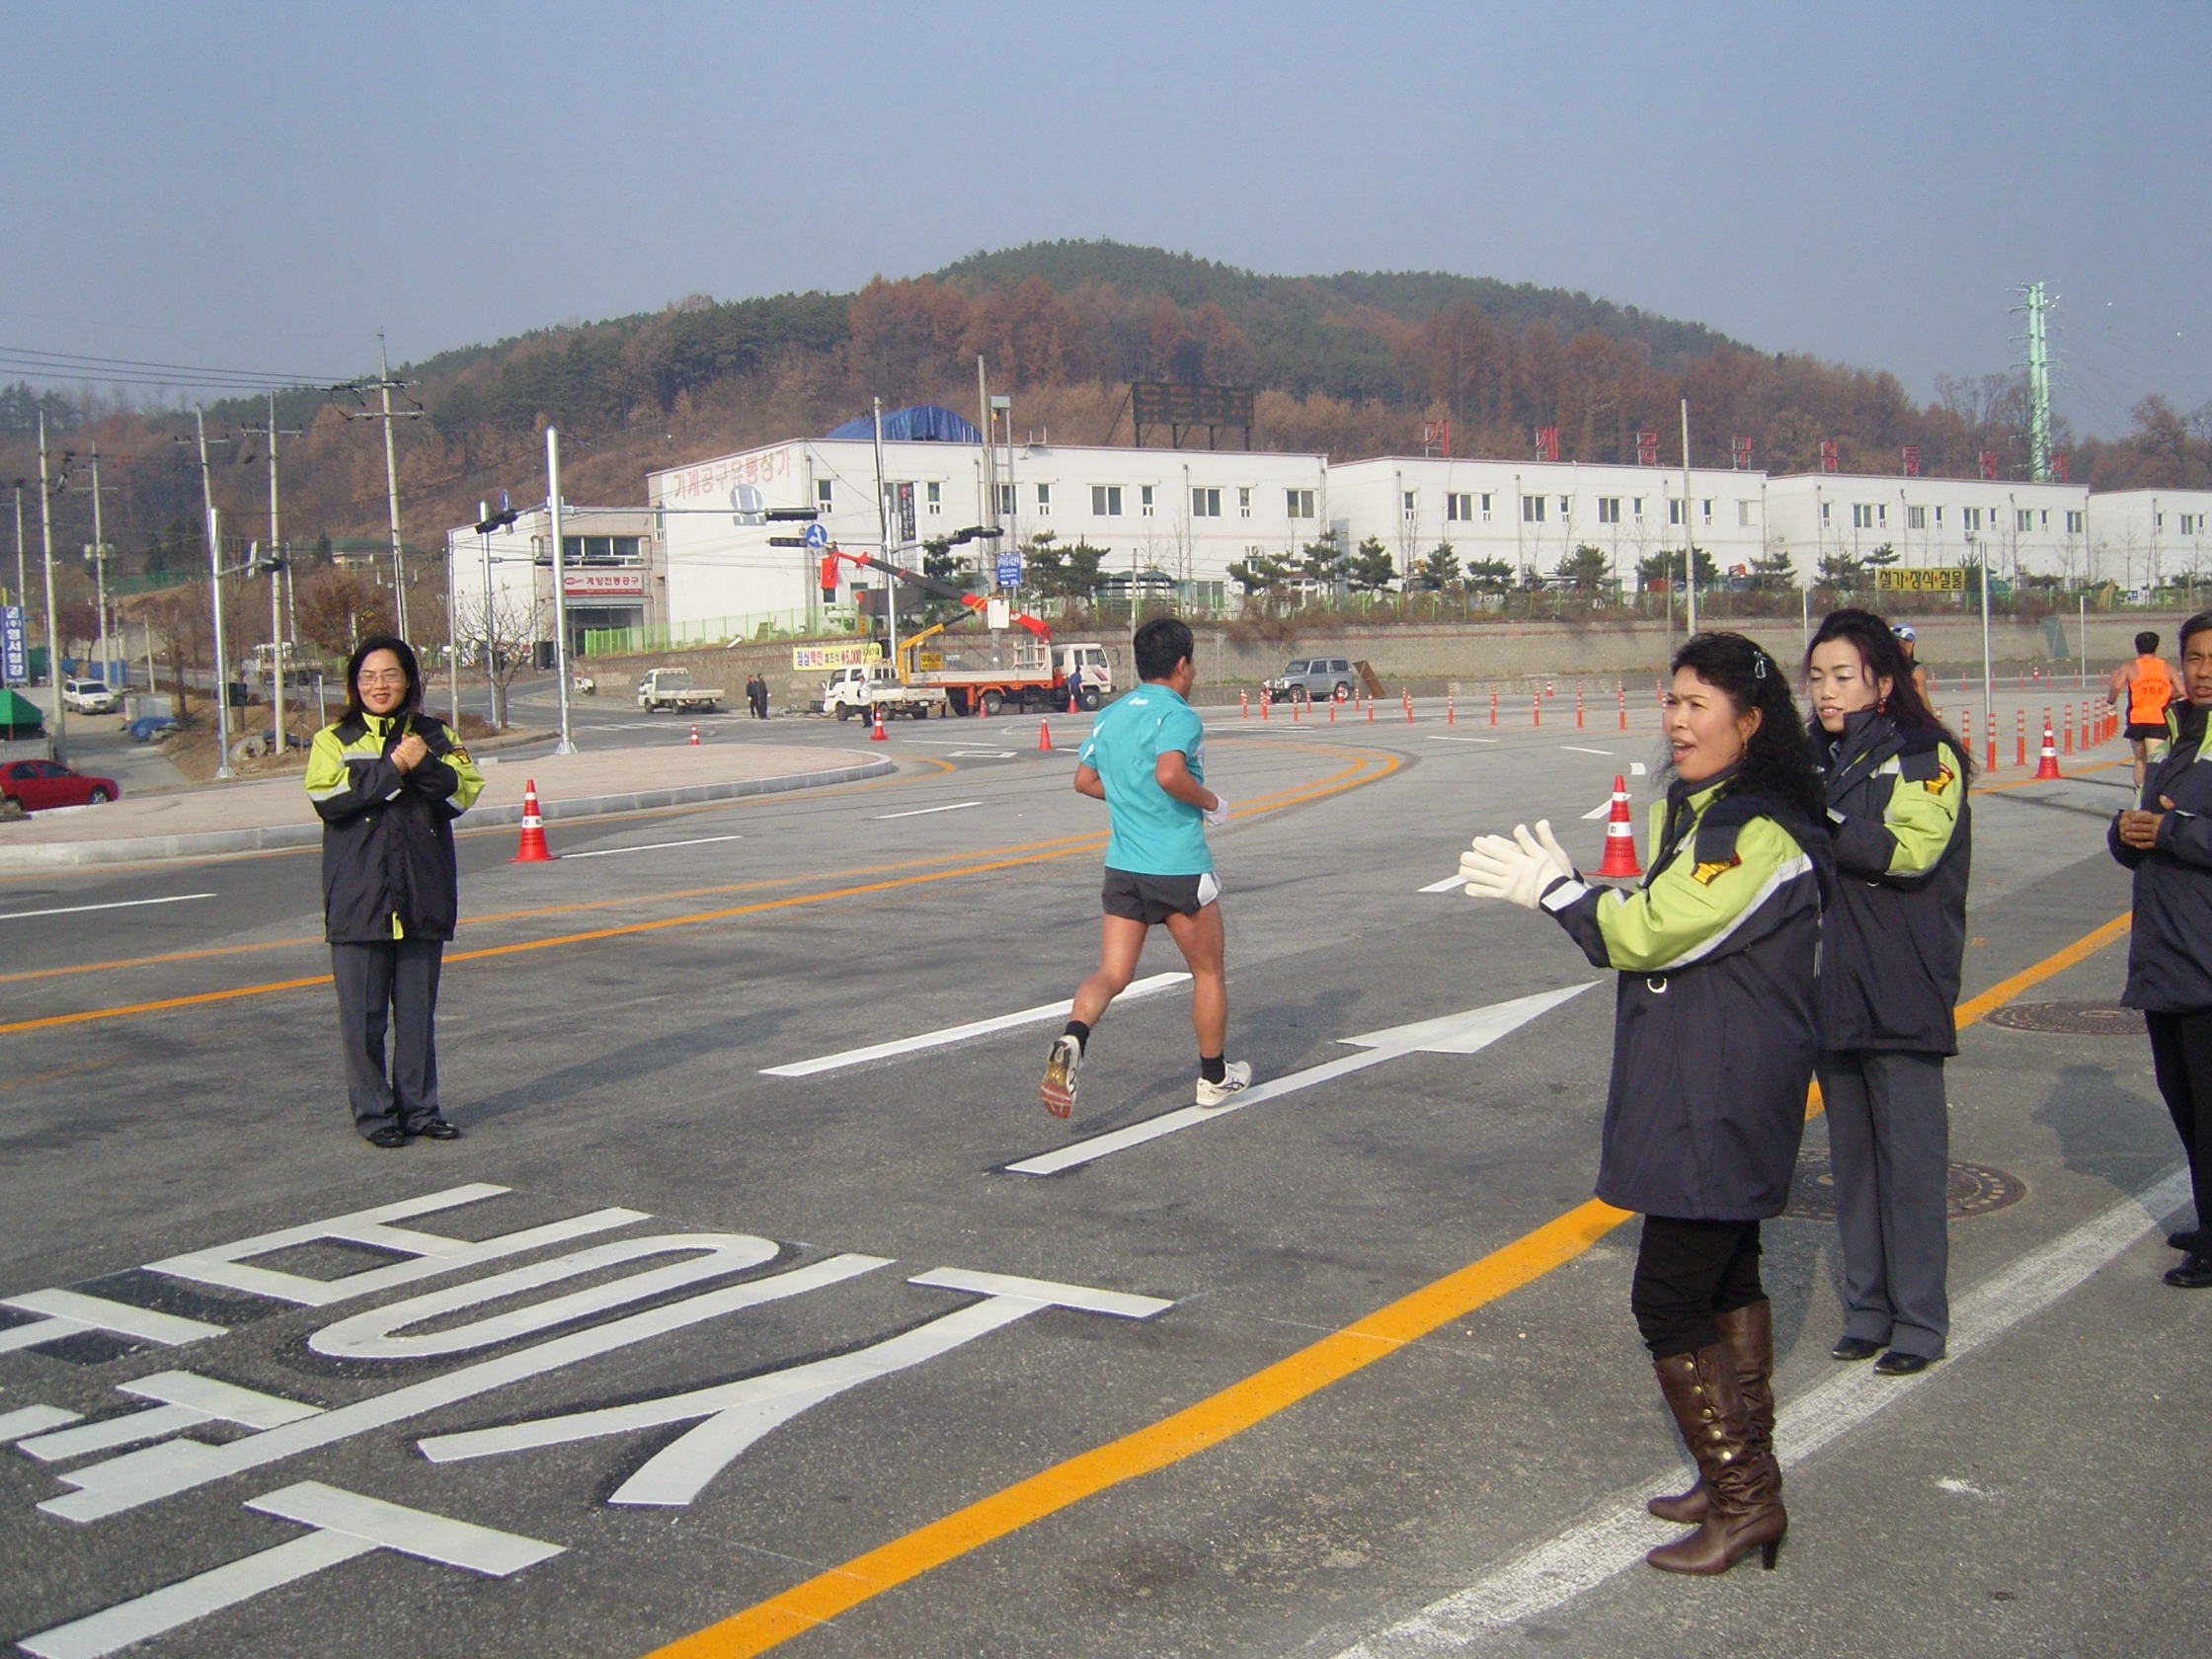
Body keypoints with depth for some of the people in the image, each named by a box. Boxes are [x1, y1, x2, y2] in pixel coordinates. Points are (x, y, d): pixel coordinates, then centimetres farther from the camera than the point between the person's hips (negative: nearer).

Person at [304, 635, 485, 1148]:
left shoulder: (436, 737, 11)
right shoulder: (334, 740, 6)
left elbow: (464, 793, -3)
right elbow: (326, 797, -12)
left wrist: (424, 765, -18)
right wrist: (393, 769, -15)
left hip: (422, 896, 2)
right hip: (358, 899, -2)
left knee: (418, 1012, 8)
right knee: (363, 1014, 0)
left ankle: (419, 1107, 17)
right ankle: (373, 1112, 10)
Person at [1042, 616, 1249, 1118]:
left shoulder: (1109, 716, 10)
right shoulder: (1177, 715, -12)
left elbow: (1085, 780, 17)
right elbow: (1170, 774, -29)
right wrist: (1212, 803, -12)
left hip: (1122, 867, 5)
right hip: (1180, 869, -5)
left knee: (1111, 974, 3)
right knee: (1209, 971, 14)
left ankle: (1073, 1039, -27)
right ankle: (1215, 1077, 26)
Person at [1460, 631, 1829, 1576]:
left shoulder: (1761, 833, -21)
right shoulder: (1696, 812, 12)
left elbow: (1647, 935, -21)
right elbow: (1655, 929, 13)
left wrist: (1550, 889, -9)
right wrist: (1557, 887, 0)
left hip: (1719, 1104, -11)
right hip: (1703, 1097, 11)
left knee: (1668, 1297, -7)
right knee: (1727, 1278, 17)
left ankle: (1741, 1497, 3)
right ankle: (1745, 1479, 29)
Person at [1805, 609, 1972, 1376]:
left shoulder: (1926, 756, -4)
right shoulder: (1813, 757, 14)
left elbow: (1913, 849, -19)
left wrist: (1821, 827, -18)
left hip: (1903, 995, -6)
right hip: (1831, 989, 6)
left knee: (1910, 1155, -2)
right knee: (1851, 1156, 11)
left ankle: (1920, 1319, 7)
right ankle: (1866, 1309, 21)